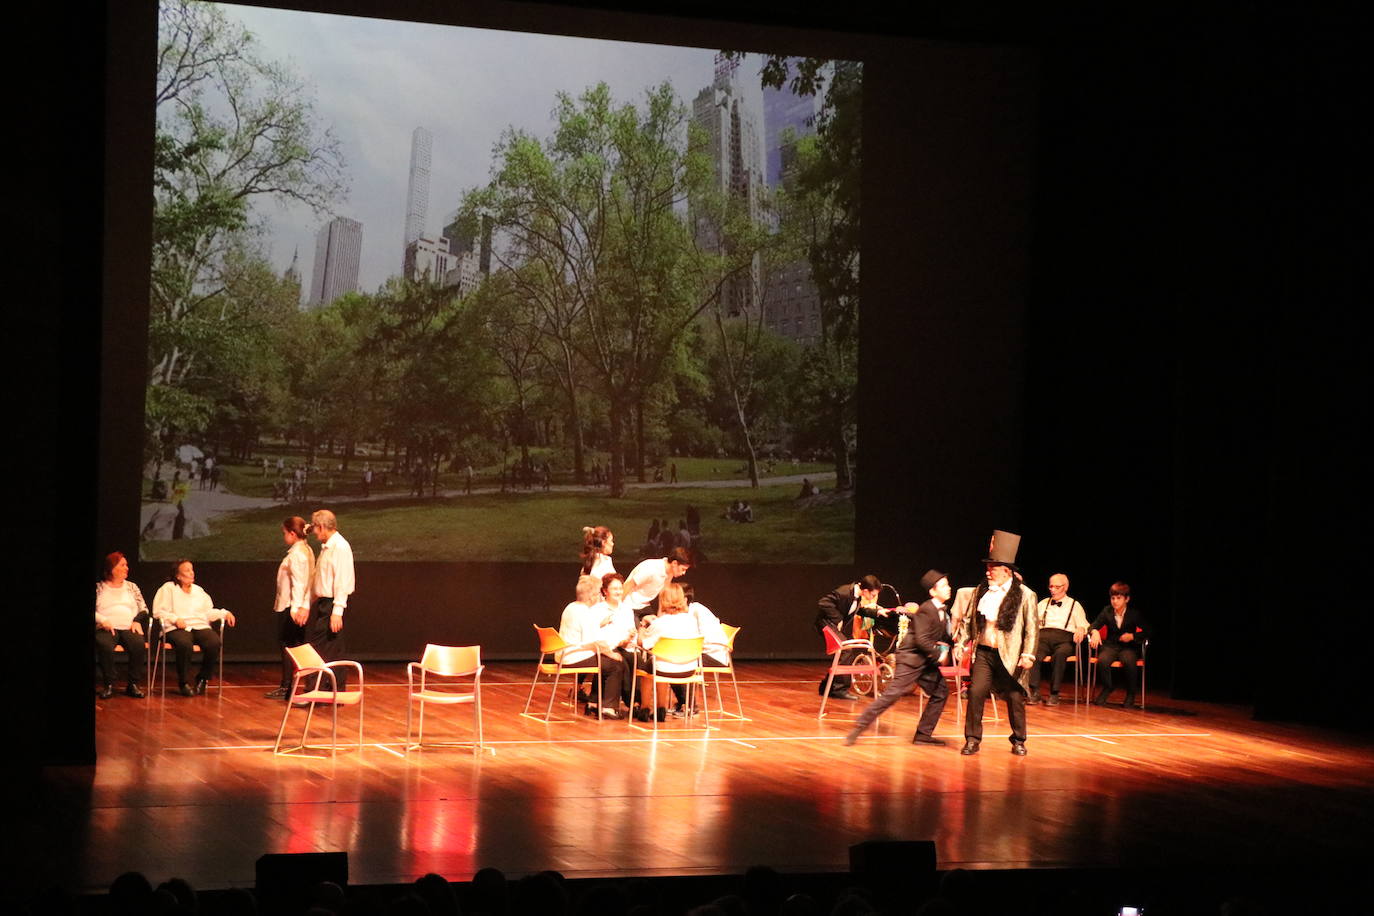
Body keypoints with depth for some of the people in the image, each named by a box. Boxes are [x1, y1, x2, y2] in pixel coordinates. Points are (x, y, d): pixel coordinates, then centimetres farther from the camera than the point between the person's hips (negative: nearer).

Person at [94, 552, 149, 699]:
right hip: (106, 629, -2)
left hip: (129, 628, 2)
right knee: (104, 645, -36)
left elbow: (143, 609, 18)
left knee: (139, 645, -31)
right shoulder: (98, 588, 14)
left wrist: (137, 621, -2)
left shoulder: (132, 587, 22)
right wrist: (103, 620, -13)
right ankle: (108, 685, -24)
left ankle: (133, 684, -20)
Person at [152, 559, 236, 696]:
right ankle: (184, 682, -22)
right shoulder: (168, 588, 10)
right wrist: (175, 619, -12)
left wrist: (225, 614, 8)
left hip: (200, 627, 4)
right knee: (184, 644, -39)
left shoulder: (198, 590, 27)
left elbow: (209, 612, 24)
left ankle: (202, 679, -9)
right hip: (177, 628, -4)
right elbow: (159, 611, 2)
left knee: (215, 642, -28)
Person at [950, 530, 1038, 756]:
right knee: (976, 692, -6)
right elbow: (968, 619, 13)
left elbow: (1031, 627, -6)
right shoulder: (980, 591, 7)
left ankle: (1018, 741, 22)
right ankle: (972, 739, 5)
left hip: (1009, 656, -3)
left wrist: (1028, 654, -13)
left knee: (1015, 697, 5)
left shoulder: (1025, 595, -5)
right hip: (983, 652, 3)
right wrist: (960, 644, 4)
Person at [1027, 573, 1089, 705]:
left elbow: (1083, 625, 12)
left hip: (1064, 639, -2)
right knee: (1032, 652, -34)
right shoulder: (1043, 603, 31)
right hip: (1043, 636, 2)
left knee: (1060, 654, -39)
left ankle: (1054, 694, -34)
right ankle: (1034, 692, -34)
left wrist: (1081, 629, -11)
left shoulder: (1075, 605, 22)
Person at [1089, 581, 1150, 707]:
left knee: (1129, 661, -37)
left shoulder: (1135, 614, 1)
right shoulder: (1107, 611, 6)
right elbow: (1095, 625, 1)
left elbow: (1146, 632, 1)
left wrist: (1132, 636, -16)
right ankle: (1107, 688, -2)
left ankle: (1131, 695, -14)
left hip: (1128, 647, -1)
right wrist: (1095, 632, -23)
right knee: (1102, 661, -33)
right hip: (1110, 646, 1)